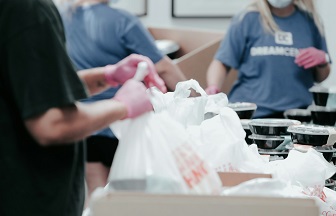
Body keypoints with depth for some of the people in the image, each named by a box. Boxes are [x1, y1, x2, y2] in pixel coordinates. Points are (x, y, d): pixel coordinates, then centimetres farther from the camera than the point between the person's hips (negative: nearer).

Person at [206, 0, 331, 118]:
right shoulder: (246, 20, 3)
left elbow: (320, 77, 19)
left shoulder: (310, 22, 11)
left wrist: (322, 60, -2)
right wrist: (213, 88, -20)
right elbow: (221, 63, 0)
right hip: (250, 115, -1)